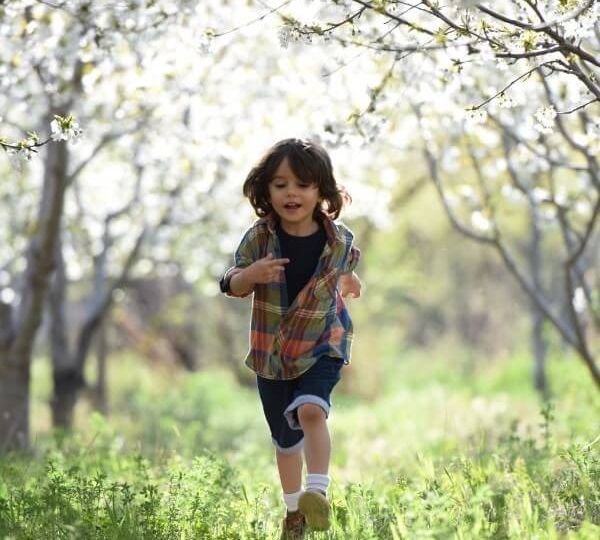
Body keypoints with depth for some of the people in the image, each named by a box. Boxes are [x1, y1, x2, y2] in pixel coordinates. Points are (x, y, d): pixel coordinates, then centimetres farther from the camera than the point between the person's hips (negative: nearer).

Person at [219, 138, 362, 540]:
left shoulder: (340, 240, -10)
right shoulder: (259, 238, -12)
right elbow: (231, 285, -11)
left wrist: (348, 282, 0)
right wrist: (251, 274, -27)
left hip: (322, 346, -2)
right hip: (271, 351, 2)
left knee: (311, 409, -31)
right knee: (285, 437, 14)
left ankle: (318, 491, -29)